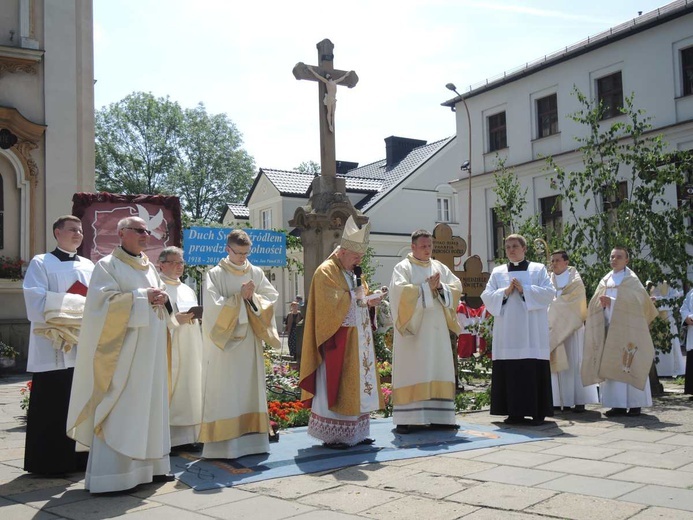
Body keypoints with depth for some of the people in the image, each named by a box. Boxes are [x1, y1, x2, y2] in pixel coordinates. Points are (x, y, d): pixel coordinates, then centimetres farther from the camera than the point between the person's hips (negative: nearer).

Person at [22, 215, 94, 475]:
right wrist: (80, 307, -13)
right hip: (53, 349, -5)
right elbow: (37, 305, -11)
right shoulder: (40, 263, 0)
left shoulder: (89, 266, 16)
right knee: (52, 409, -2)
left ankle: (81, 458, 17)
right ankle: (50, 462, 7)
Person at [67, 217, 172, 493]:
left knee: (149, 404, 10)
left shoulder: (149, 267, 17)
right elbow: (106, 302, -16)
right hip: (122, 349, -8)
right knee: (119, 409, -8)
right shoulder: (107, 265, -5)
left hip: (149, 350, 8)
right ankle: (110, 474, -3)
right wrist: (142, 296, -18)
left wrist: (163, 298, -2)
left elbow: (159, 296, 21)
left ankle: (147, 465, 17)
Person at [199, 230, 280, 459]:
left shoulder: (256, 273, 8)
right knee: (223, 391, -3)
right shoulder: (215, 274, -4)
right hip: (223, 342, -4)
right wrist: (239, 296, -16)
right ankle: (222, 444, 0)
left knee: (249, 388, 7)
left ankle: (250, 439, 13)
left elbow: (272, 298, 3)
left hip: (249, 341, 4)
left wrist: (253, 297, -13)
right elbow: (213, 306, -13)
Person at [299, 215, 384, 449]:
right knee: (335, 386, -5)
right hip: (337, 341, -8)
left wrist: (369, 302, -1)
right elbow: (331, 307, -18)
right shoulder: (326, 272, -11)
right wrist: (356, 295, -15)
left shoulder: (353, 272, 15)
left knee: (357, 386, 10)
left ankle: (356, 433, 17)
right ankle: (332, 435, 1)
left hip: (358, 341, 9)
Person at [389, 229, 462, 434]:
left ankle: (438, 416, 11)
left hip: (437, 330, 6)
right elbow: (401, 290, -17)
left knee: (438, 371, 5)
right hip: (412, 330, -5)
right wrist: (427, 287, -15)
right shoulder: (403, 268, 0)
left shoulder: (439, 267, 16)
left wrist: (440, 287, -10)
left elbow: (457, 286, 8)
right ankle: (405, 419, -6)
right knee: (410, 371, -7)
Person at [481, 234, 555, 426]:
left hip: (532, 333, -2)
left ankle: (538, 412, 3)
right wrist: (505, 292, -8)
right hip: (507, 332, 2)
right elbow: (487, 296, 7)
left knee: (534, 372, -4)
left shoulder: (538, 269, 9)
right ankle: (515, 412, 7)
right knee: (509, 372, 0)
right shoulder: (498, 272, 15)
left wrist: (524, 289, -10)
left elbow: (549, 293, -2)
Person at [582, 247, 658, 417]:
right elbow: (595, 303, 13)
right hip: (608, 329, 5)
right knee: (612, 366, 1)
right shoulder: (605, 281, 17)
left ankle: (635, 404, 0)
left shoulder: (631, 279, 1)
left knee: (628, 365, -6)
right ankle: (618, 404, 4)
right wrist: (602, 302, -9)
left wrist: (612, 301, -17)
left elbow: (636, 301, -13)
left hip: (626, 329, -5)